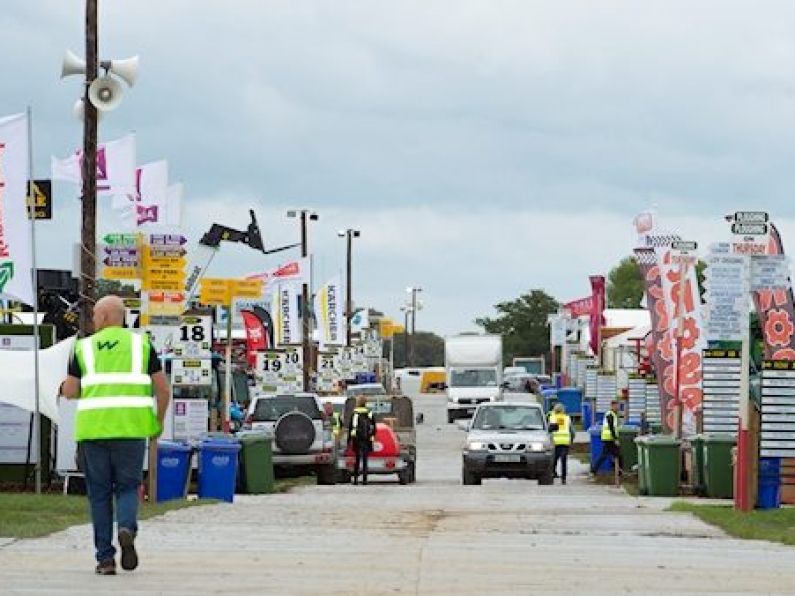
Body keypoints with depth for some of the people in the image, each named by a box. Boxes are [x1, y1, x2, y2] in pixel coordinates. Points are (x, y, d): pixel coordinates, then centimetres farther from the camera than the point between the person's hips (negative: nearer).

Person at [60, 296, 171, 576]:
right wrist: (158, 422, 19)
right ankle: (127, 529, -19)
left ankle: (105, 558, 3)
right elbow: (163, 388, 5)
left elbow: (70, 392, 6)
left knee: (100, 493, 8)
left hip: (93, 428, 0)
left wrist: (64, 386, 30)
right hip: (130, 427, 0)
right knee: (127, 487, 11)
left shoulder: (85, 347, 8)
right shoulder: (141, 344, 9)